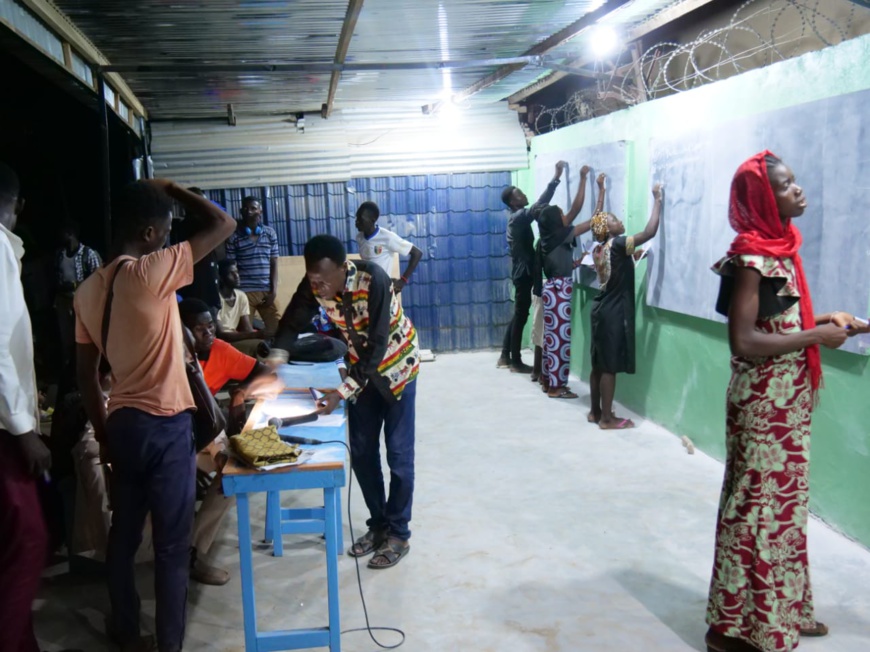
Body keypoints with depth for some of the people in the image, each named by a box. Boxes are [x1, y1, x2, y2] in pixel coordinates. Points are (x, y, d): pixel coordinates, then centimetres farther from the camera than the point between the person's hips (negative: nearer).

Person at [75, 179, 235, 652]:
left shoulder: (89, 290, 5)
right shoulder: (152, 272, -16)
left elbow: (85, 375, 9)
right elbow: (223, 224, -12)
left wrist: (102, 435, 17)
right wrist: (169, 188, 0)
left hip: (122, 423, 7)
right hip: (165, 424, -7)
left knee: (123, 533, 18)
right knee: (172, 543, 3)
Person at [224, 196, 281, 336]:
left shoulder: (270, 233, 8)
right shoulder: (234, 236, 0)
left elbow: (274, 264, 8)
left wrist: (274, 291, 0)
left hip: (267, 291, 2)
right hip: (244, 292, -2)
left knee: (277, 328, 0)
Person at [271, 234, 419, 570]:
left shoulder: (373, 280, -34)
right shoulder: (313, 285, -18)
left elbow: (377, 345, -33)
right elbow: (292, 323, -8)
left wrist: (341, 393, -38)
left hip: (395, 364, -5)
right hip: (362, 367, 5)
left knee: (398, 454, 0)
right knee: (361, 452, 8)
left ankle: (398, 533, 13)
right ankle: (378, 524, 24)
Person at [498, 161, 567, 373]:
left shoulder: (518, 218, 15)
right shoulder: (519, 217, -17)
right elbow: (539, 206, -28)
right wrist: (556, 178, -27)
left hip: (522, 272, 10)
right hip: (523, 273, -10)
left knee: (518, 315, 15)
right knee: (521, 317, -3)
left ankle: (505, 357, 21)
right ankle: (516, 362, 4)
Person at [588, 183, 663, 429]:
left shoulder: (599, 249, 10)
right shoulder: (616, 245, -15)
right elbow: (649, 232, -21)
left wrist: (632, 257, 17)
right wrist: (658, 199, -13)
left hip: (602, 310, 9)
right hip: (613, 314, -9)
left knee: (599, 365, 13)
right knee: (610, 367, -3)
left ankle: (596, 411, 22)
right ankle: (607, 418, 2)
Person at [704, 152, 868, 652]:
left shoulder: (779, 246, 9)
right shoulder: (753, 257, -18)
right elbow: (744, 340, -25)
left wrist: (821, 320, 5)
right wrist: (816, 336, -18)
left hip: (789, 397, 9)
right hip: (765, 401, -9)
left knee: (785, 499, 18)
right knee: (762, 505, 0)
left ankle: (782, 610, 34)